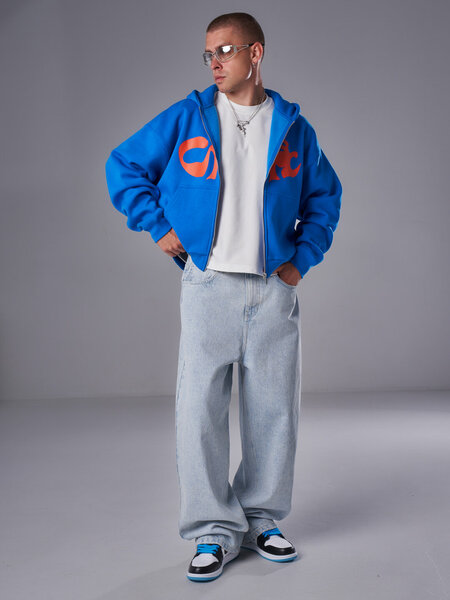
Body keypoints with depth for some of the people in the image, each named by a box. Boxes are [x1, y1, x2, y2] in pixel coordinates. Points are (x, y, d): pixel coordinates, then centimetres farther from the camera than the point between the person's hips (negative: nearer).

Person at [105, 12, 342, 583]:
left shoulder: (293, 127, 9)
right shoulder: (185, 119, 4)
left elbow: (324, 196, 19)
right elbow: (123, 165, 10)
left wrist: (303, 258, 7)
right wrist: (161, 226, 2)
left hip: (274, 289, 2)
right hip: (208, 284, -1)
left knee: (273, 411, 6)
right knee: (200, 409, -3)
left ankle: (263, 520, 24)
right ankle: (215, 530, 11)